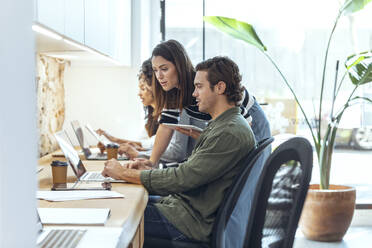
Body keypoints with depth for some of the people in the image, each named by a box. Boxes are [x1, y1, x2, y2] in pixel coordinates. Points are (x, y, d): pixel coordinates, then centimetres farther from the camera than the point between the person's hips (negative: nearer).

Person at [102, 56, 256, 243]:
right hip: (182, 203, 10)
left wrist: (125, 174, -14)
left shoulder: (232, 133, -20)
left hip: (194, 221, -10)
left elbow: (183, 179, -22)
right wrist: (150, 170, 3)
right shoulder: (220, 126, 15)